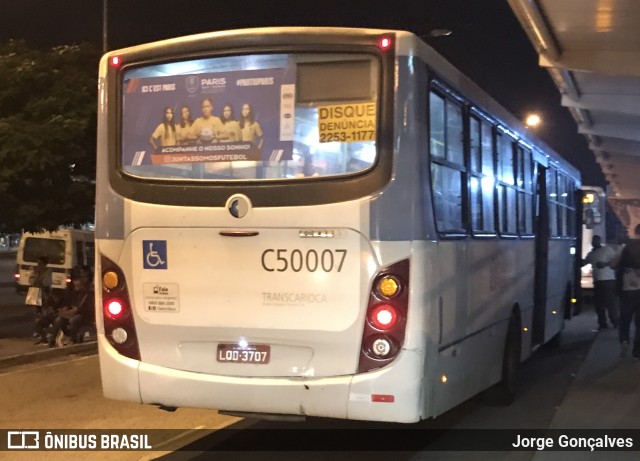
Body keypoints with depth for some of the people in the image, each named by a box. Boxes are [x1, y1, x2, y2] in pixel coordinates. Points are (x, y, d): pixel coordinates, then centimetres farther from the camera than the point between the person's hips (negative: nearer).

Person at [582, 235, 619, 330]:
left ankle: (615, 323, -2)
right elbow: (583, 262, 24)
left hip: (608, 280, -7)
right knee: (598, 303, 6)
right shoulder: (591, 254, 19)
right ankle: (602, 324, 12)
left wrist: (605, 264, -17)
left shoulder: (608, 250, 0)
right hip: (597, 281, 7)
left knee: (610, 302, -8)